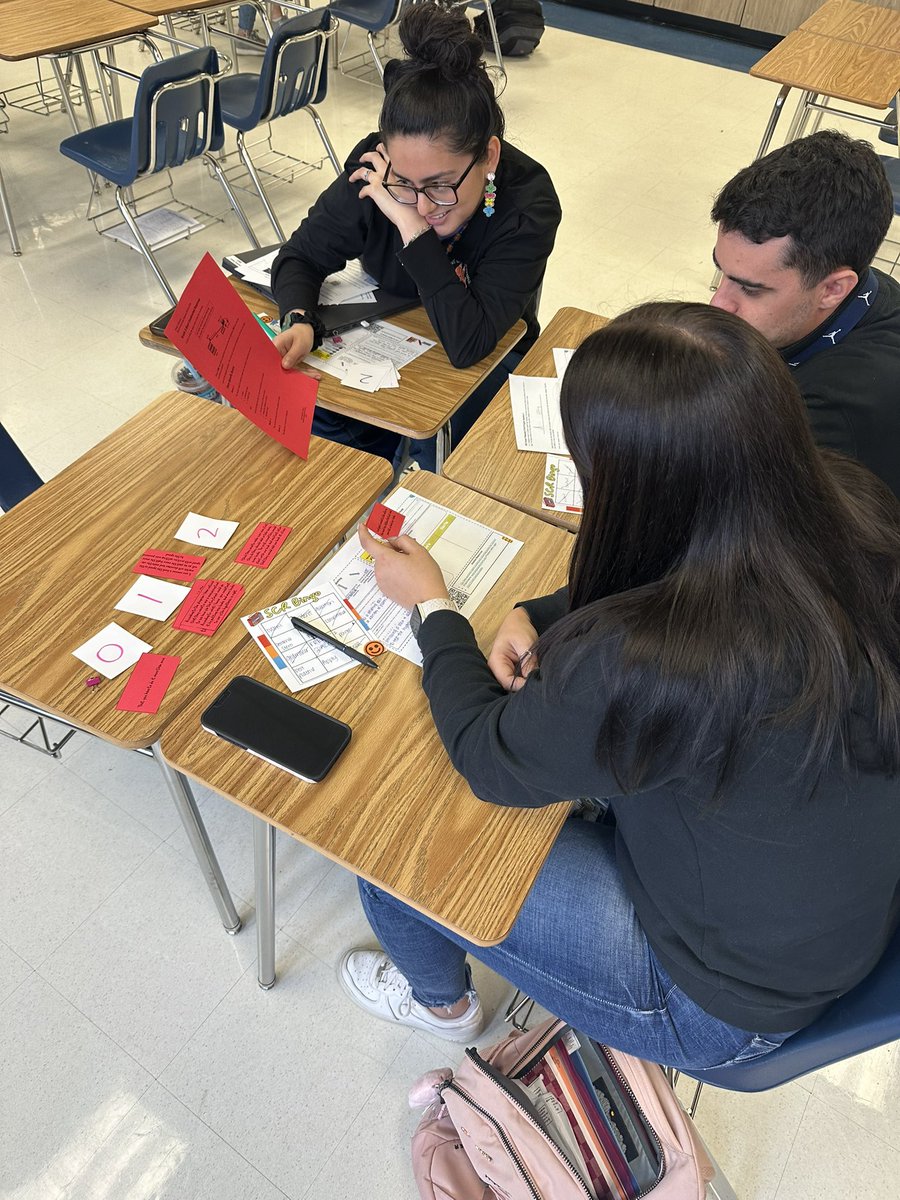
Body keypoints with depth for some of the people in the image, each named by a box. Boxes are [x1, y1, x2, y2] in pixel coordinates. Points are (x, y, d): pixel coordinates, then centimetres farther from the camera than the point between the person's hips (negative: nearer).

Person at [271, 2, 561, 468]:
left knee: (437, 451, -26)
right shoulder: (376, 169, -19)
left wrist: (412, 227, -37)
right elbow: (301, 256, -8)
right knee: (310, 413, -17)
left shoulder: (528, 202, -27)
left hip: (489, 361, -2)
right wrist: (299, 322, -30)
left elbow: (468, 344, -35)